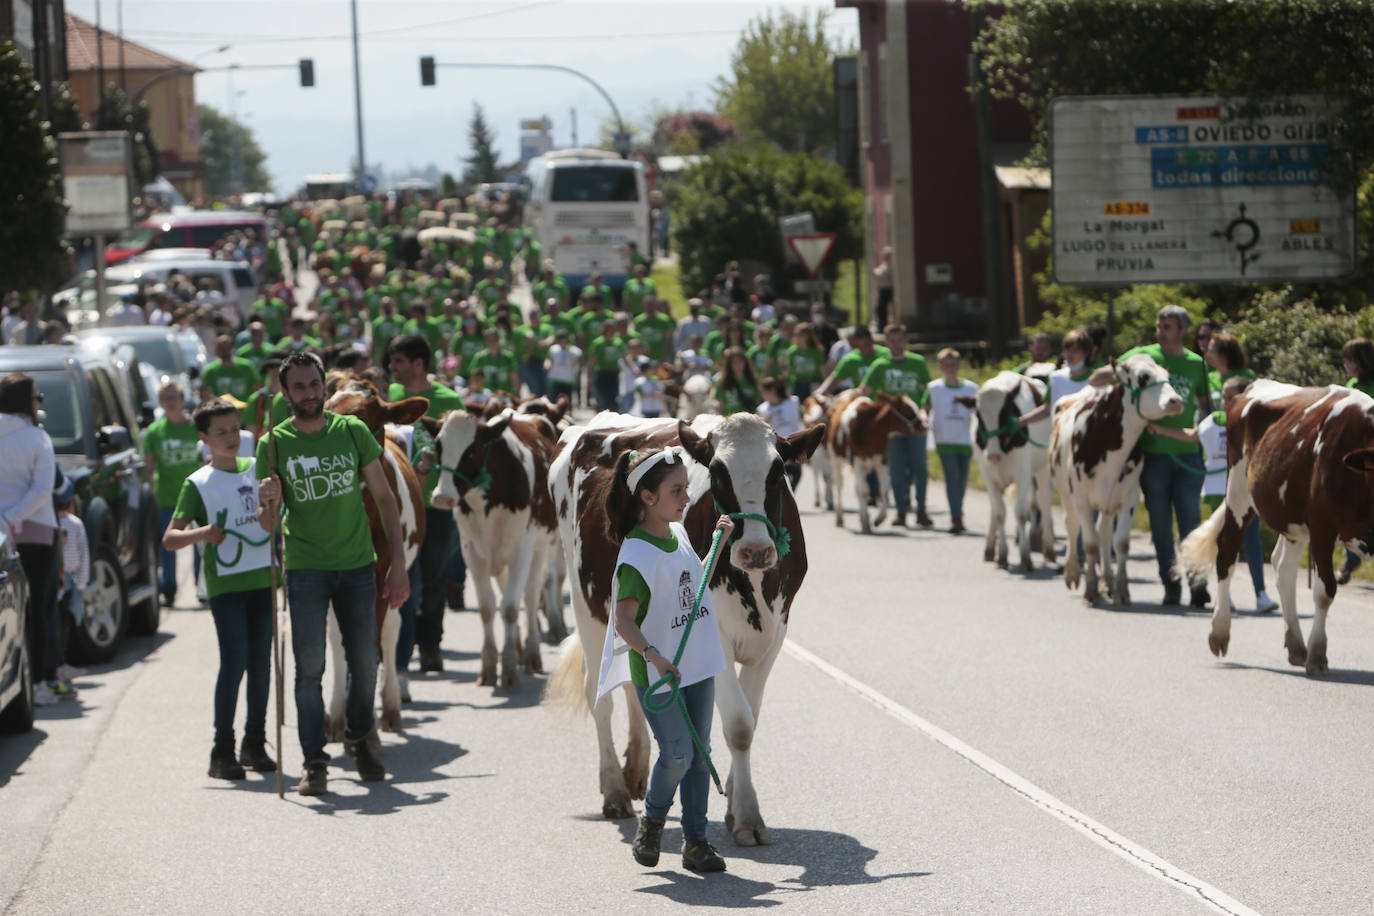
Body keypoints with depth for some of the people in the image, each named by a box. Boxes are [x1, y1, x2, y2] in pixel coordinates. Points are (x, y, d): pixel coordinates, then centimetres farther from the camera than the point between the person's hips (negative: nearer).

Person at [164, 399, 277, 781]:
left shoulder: (257, 469, 10)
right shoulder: (198, 484, -2)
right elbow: (169, 539, -7)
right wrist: (201, 534, -24)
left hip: (263, 579, 4)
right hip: (225, 583, -4)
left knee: (261, 664, 7)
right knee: (234, 663, -10)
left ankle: (255, 744, 17)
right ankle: (222, 751, -6)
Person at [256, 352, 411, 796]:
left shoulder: (353, 432, 1)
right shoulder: (274, 444, -2)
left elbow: (384, 498, 5)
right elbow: (267, 521, 2)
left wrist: (399, 563, 0)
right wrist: (269, 504, -23)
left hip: (358, 564, 2)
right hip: (305, 568, -1)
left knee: (365, 663, 8)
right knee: (310, 667, -5)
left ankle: (360, 736, 32)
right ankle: (314, 762, 1)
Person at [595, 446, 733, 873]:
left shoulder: (678, 534, 7)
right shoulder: (637, 553, -18)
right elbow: (624, 620, -24)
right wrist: (652, 655, -39)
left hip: (697, 666, 7)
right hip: (656, 672, -7)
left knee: (699, 754, 8)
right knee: (677, 754, -10)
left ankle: (695, 841, 15)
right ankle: (651, 822, 16)